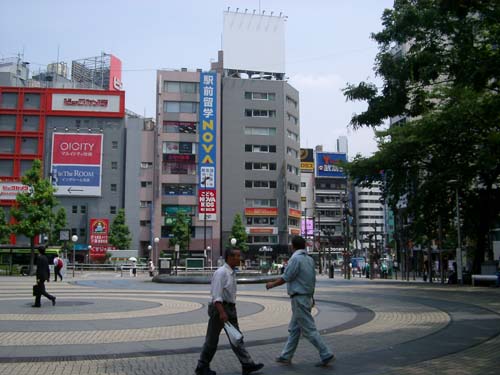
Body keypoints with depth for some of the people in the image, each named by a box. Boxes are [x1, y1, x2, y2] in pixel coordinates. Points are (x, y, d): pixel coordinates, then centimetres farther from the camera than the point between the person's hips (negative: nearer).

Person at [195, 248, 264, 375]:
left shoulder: (232, 273, 10)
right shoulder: (221, 273, -17)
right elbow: (216, 295, -23)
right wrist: (222, 312, -30)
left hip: (231, 308, 8)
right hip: (220, 307, -8)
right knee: (212, 339, 4)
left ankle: (247, 364, 9)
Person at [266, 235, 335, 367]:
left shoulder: (296, 259, -17)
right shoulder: (310, 259, 8)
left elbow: (285, 278, -14)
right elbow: (312, 279, 13)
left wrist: (272, 284, 3)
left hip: (299, 299, -9)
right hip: (307, 297, 9)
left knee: (309, 329, -4)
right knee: (294, 329, 14)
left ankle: (326, 355, -3)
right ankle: (286, 356, 21)